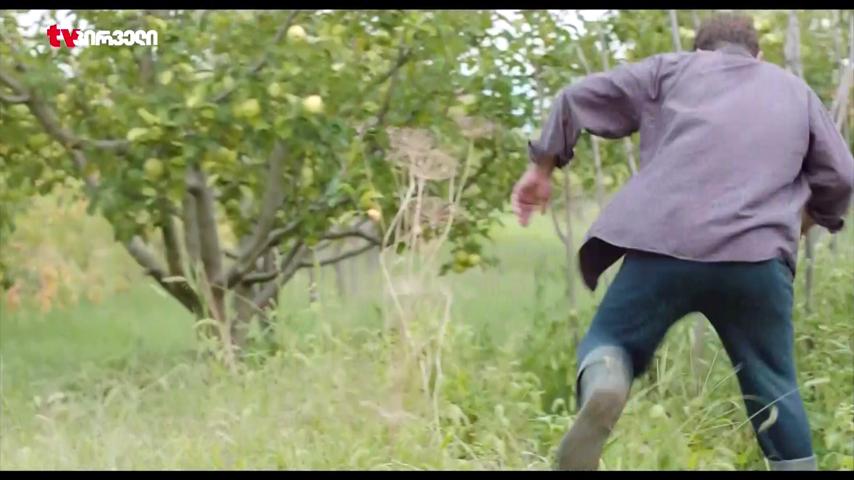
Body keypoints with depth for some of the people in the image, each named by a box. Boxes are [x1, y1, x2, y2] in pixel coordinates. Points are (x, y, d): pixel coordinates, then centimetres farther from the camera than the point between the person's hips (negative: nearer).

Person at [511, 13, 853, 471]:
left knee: (609, 343, 12)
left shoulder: (673, 69, 23)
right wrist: (793, 223, 40)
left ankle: (601, 390, -23)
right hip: (756, 257, 1)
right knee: (774, 391, 15)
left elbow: (580, 97, 18)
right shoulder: (794, 90, 27)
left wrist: (542, 167, 29)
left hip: (664, 244, -1)